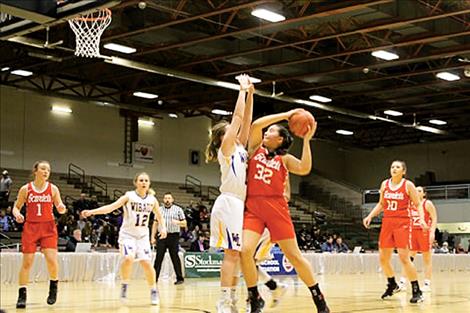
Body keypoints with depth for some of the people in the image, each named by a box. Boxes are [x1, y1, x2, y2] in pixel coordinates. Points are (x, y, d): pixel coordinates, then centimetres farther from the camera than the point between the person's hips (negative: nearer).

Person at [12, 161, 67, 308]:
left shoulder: (53, 189, 3)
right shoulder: (25, 189, 1)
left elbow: (60, 209, 7)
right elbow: (16, 207, 8)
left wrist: (62, 208, -16)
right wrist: (17, 214, -14)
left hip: (48, 227, 0)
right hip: (30, 227, 0)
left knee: (51, 259, -13)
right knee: (27, 262, -3)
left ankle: (53, 287, 13)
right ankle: (22, 295, 9)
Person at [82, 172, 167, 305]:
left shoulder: (152, 199, 0)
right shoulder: (129, 196, -10)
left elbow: (159, 216, 17)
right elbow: (111, 207, -21)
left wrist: (163, 228, 0)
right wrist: (92, 211, -32)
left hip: (143, 235, 3)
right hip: (127, 234, -3)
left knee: (147, 263, -7)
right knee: (128, 258, -25)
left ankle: (153, 291, 14)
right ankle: (124, 286, -2)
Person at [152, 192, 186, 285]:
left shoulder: (178, 209, 5)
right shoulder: (159, 210, 13)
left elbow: (184, 224, 4)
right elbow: (155, 224, 14)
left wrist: (177, 222, -16)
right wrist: (153, 236, 7)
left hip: (173, 236, -2)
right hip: (162, 236, 2)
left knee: (175, 257, -1)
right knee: (158, 258, 0)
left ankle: (180, 278, 7)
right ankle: (155, 278, 3)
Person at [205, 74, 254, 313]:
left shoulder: (239, 147, 19)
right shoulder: (226, 147, -2)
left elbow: (246, 120, 16)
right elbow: (238, 116, -6)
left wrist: (250, 94, 13)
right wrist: (242, 89, 0)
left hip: (240, 204, 9)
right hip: (229, 203, -9)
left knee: (236, 253, 6)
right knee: (232, 252, -13)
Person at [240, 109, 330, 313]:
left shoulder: (285, 159, 7)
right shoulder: (255, 148, 13)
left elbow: (304, 168, -14)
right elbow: (256, 124, -3)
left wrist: (306, 139, -13)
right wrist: (286, 115, -3)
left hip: (276, 208, -1)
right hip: (252, 208, 2)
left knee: (294, 255, 0)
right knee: (245, 251, -17)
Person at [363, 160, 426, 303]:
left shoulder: (408, 185, -5)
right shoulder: (384, 184, 8)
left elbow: (418, 204, -3)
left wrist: (421, 218, -19)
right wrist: (370, 216, 7)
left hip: (402, 223, -5)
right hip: (387, 222, 6)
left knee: (404, 257, -15)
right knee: (383, 258, 9)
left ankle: (417, 291, -4)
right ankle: (392, 285, 31)